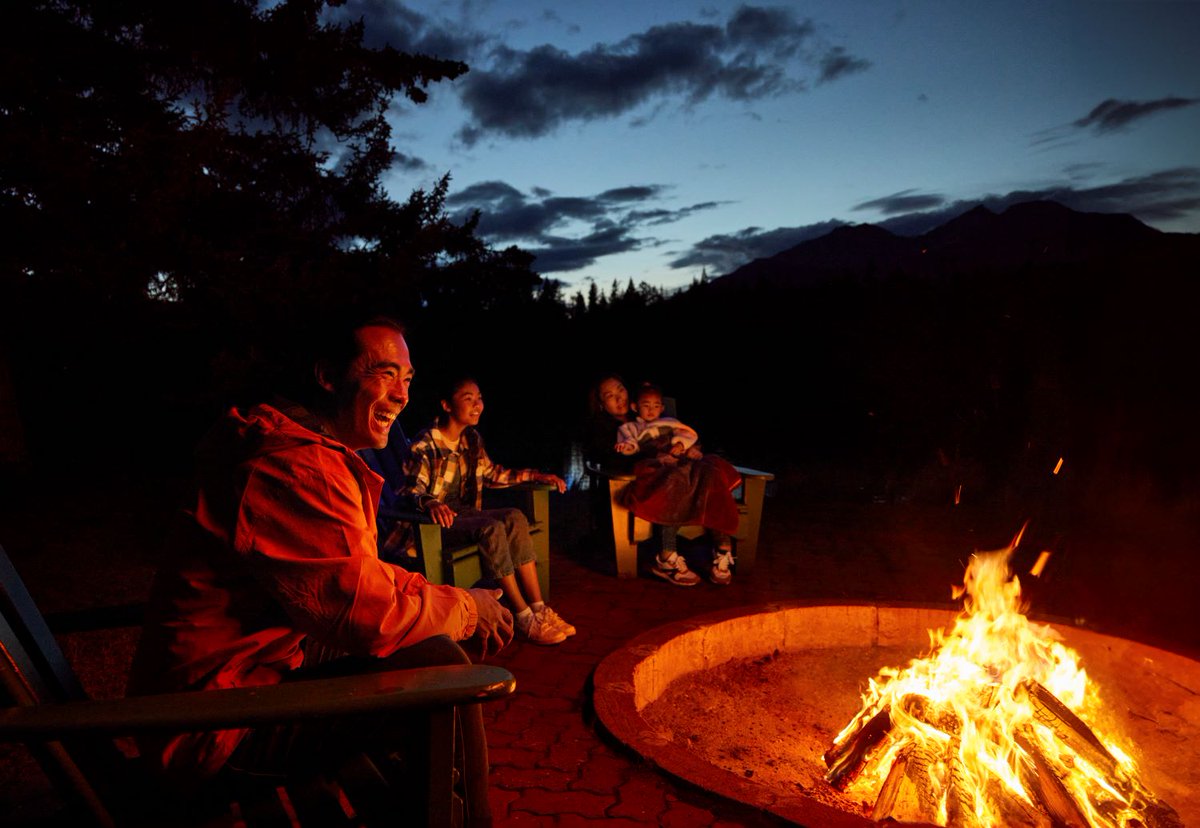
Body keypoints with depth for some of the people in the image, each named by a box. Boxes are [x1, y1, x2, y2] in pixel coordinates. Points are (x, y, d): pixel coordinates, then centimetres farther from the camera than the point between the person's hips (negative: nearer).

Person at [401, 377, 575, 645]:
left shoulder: (472, 439, 11)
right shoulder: (425, 444, -11)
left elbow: (493, 474, 22)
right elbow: (411, 490, -16)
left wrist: (535, 475, 11)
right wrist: (431, 503, -39)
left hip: (465, 513, 7)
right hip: (436, 522, -7)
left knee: (515, 517, -21)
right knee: (492, 528, -32)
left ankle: (539, 609, -22)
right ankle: (524, 619, -27)